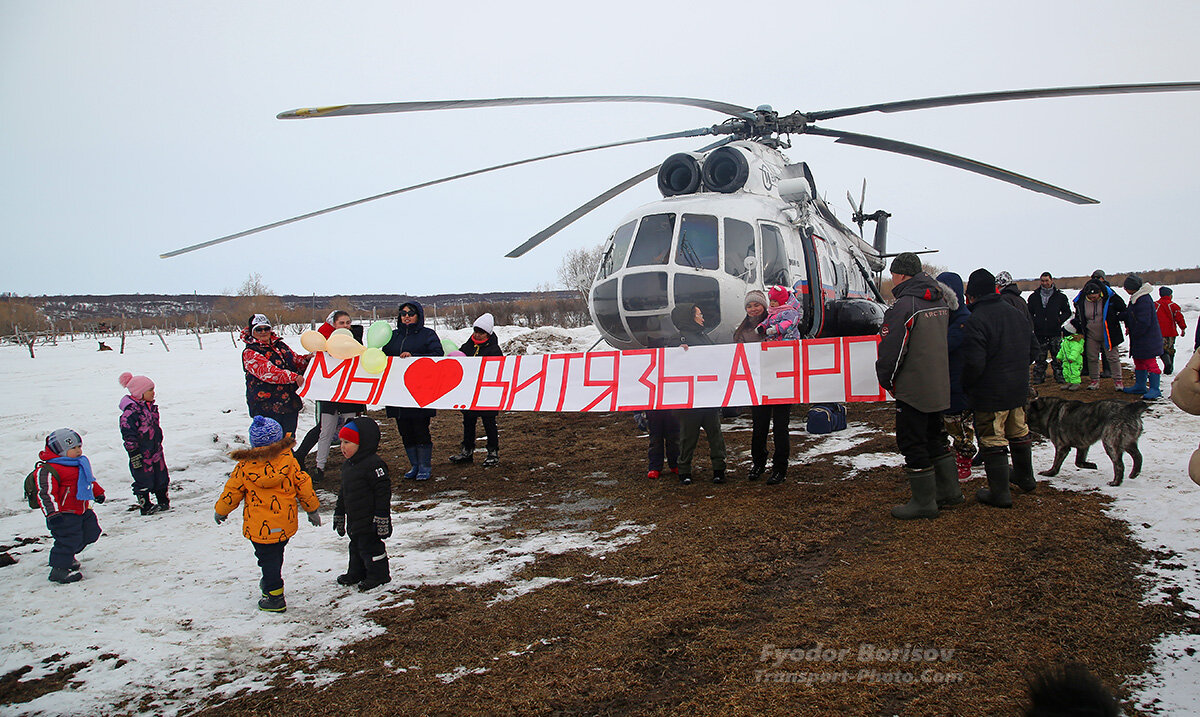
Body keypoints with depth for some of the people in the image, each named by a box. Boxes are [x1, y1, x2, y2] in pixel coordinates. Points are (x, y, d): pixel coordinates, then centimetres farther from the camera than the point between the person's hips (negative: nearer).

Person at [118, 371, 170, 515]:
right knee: (144, 481, 3)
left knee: (161, 478, 16)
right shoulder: (131, 412, -20)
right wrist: (134, 455, -19)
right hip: (142, 455, -8)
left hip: (155, 452, 8)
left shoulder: (150, 407, 8)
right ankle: (145, 507, 17)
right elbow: (128, 436, -19)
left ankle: (164, 502, 30)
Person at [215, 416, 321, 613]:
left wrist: (220, 511, 20)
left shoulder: (245, 466, -9)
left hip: (259, 526, -2)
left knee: (267, 557, 7)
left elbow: (232, 493, 2)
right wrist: (312, 509, 12)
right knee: (275, 554, 21)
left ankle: (275, 596, 10)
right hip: (285, 523, 2)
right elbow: (302, 484, -1)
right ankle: (271, 583, 37)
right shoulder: (287, 460, -8)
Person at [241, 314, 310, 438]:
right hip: (267, 408, -6)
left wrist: (308, 358, 4)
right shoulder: (249, 353, -5)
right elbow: (268, 372, -20)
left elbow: (296, 362, 26)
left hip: (290, 404, 7)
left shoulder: (280, 346, 15)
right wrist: (293, 377, -29)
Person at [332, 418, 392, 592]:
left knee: (370, 545, 0)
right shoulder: (347, 465, 11)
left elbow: (383, 491, -21)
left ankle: (378, 574, 16)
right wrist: (339, 514, 26)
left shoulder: (373, 464, -20)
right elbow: (344, 492, 22)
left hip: (370, 520, -9)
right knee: (356, 545, 20)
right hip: (354, 520, 9)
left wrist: (381, 517, -22)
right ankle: (356, 573, 36)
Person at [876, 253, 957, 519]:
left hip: (913, 388, -9)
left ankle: (924, 502, 7)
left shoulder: (904, 305, -19)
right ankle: (949, 491, 29)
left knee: (912, 442, 1)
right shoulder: (941, 301, 9)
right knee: (934, 437, 21)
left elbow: (891, 349, -19)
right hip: (940, 386, 9)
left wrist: (886, 379, -4)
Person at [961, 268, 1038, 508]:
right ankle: (1024, 477, 42)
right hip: (1019, 389, 8)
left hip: (990, 394, -8)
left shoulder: (976, 321, -21)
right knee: (1019, 432, 24)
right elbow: (1032, 350, 16)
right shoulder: (1018, 313, 6)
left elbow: (974, 363, -25)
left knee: (992, 441, 1)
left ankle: (999, 493, 7)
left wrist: (965, 386, -8)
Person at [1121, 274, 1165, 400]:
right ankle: (1140, 386, 28)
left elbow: (1143, 322, -25)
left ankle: (1154, 389, 1)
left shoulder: (1143, 301, -24)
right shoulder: (1135, 298, 9)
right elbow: (1129, 314, 20)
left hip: (1148, 340, -11)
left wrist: (1134, 333, -14)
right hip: (1139, 340, 11)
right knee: (1138, 361, 18)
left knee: (1150, 362, -5)